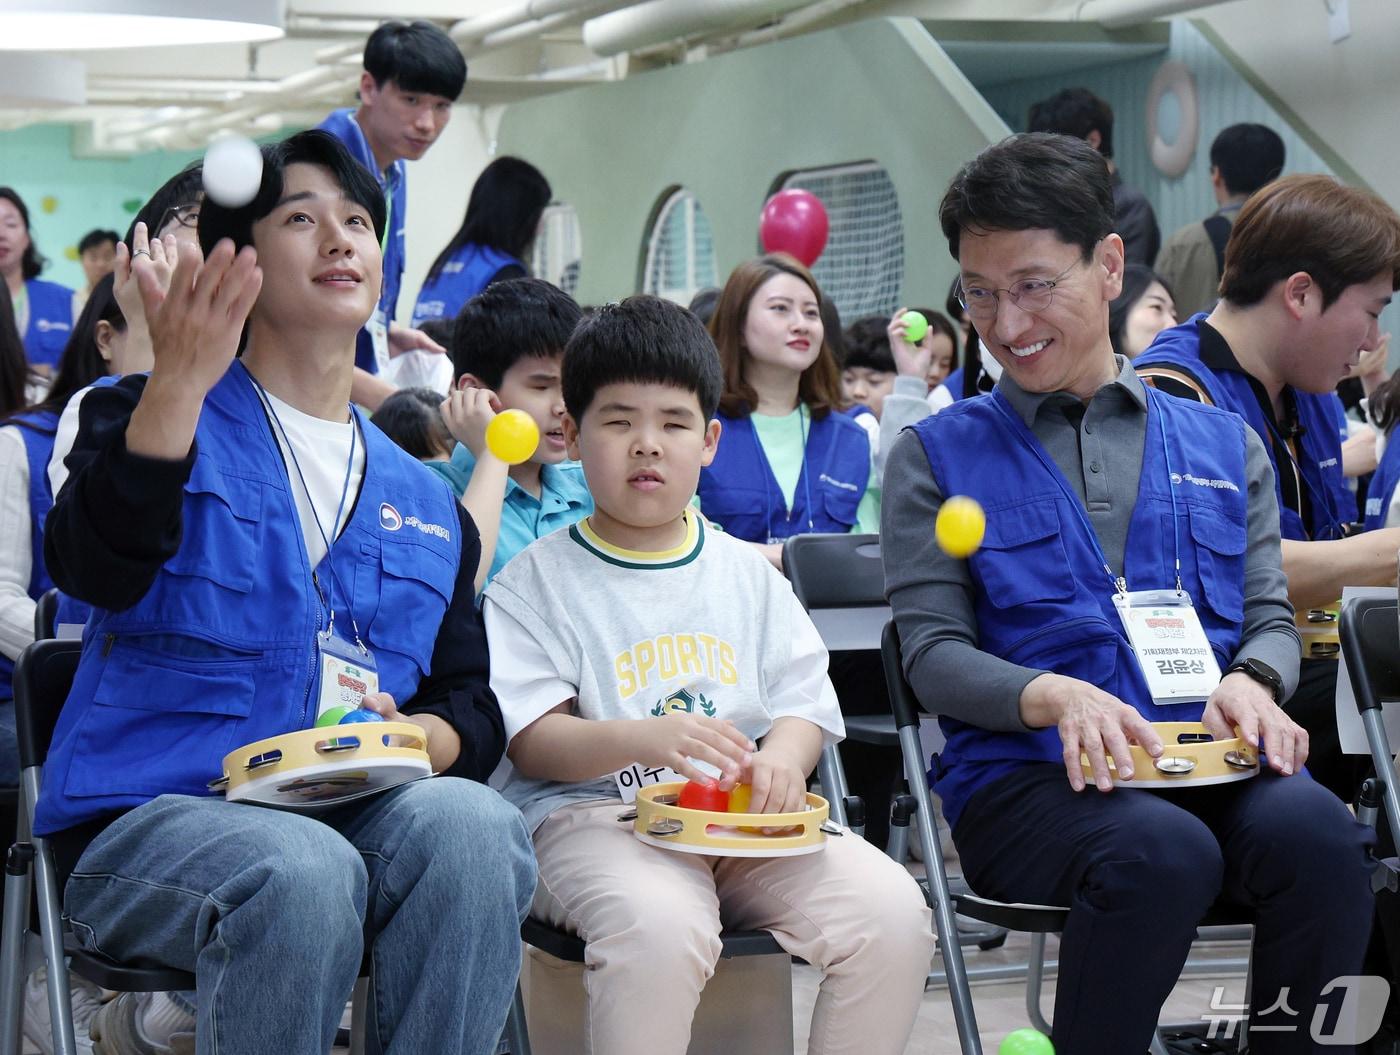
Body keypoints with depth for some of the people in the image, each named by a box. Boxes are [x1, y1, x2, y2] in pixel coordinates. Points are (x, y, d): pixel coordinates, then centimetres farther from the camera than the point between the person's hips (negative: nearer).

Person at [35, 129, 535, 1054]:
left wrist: (411, 736, -4)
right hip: (147, 818, -3)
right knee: (305, 872, -36)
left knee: (472, 823, -30)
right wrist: (180, 384, -27)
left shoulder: (428, 505, 22)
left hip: (354, 816, 4)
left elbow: (473, 708, 21)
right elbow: (95, 569, -13)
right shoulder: (149, 419, 9)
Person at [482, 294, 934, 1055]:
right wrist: (647, 740, -25)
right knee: (660, 925, -38)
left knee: (893, 910, -20)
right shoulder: (536, 580, 6)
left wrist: (781, 758, -12)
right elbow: (533, 738, -5)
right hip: (593, 814, -4)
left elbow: (804, 704, 13)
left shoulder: (748, 574, 20)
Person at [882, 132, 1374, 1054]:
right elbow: (933, 653, 4)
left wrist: (1249, 682, -9)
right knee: (1162, 850, -36)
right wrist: (1055, 697, -16)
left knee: (1314, 831, -32)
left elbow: (1271, 615, 16)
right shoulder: (936, 456, 12)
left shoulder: (1225, 446, 20)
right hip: (1026, 777, -2)